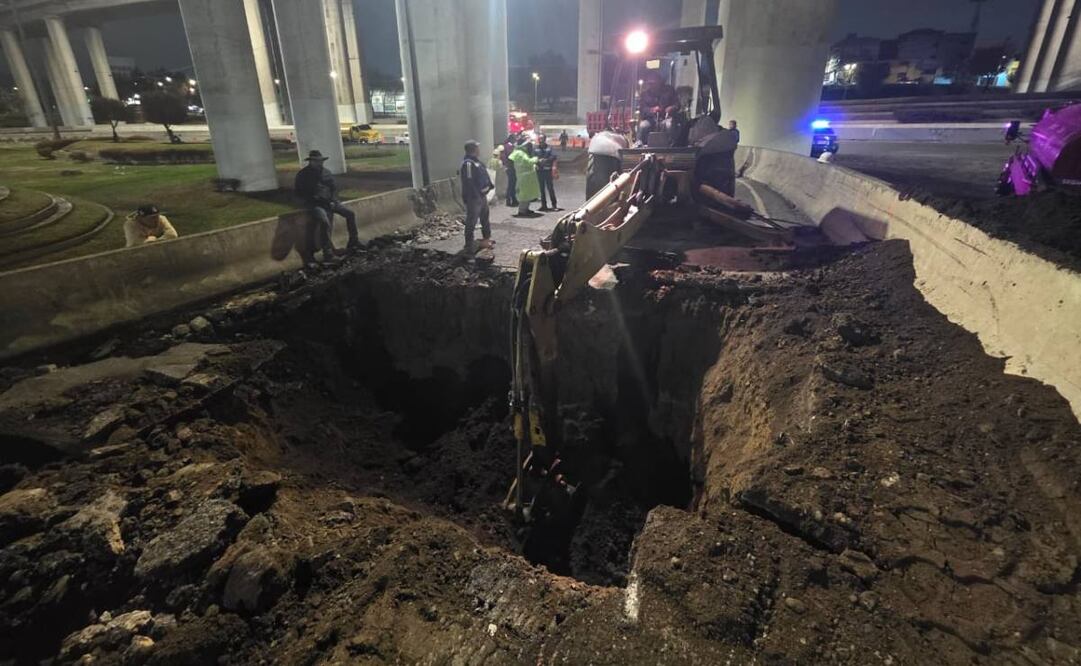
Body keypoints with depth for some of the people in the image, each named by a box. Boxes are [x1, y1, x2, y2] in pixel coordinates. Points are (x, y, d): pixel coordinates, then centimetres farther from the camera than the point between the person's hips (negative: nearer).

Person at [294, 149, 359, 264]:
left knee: (350, 214, -7)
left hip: (329, 202, 6)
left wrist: (333, 201, -2)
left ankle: (353, 242, 6)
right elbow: (300, 194, -4)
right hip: (315, 204, -6)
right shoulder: (303, 175, -2)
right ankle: (328, 253, -31)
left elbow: (334, 188, 16)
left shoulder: (325, 172, 12)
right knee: (324, 221, -34)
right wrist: (315, 200, -15)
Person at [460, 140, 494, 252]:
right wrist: (477, 195, -25)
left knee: (485, 218, 24)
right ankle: (469, 245, 0)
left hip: (482, 195, 11)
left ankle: (487, 238, 41)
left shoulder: (477, 161, 13)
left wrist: (490, 186, 10)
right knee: (471, 221, -5)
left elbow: (484, 176, 19)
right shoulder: (467, 163, -20)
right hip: (474, 197, -11)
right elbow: (468, 183, -24)